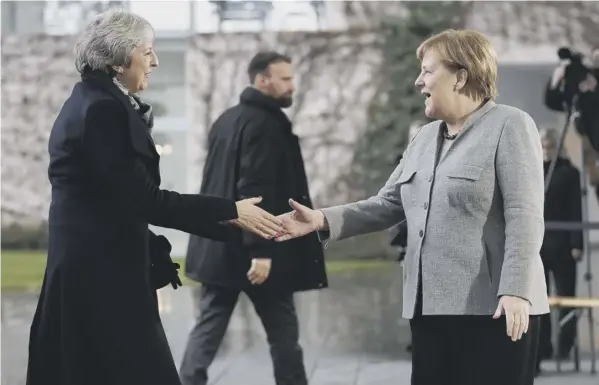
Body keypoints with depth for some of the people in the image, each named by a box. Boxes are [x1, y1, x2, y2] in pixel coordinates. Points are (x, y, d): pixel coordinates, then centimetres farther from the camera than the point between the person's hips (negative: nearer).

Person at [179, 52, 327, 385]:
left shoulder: (227, 120, 14)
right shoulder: (265, 125, -14)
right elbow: (256, 191, -23)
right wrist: (261, 249, -25)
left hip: (219, 245, 8)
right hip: (251, 249, -8)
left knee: (209, 325, 5)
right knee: (282, 329, 5)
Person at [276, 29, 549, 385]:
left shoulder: (509, 127, -5)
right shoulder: (426, 137, 19)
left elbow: (524, 216, -13)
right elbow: (387, 204, 17)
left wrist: (515, 291, -22)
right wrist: (322, 220, 3)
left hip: (492, 308, -7)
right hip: (432, 307, 7)